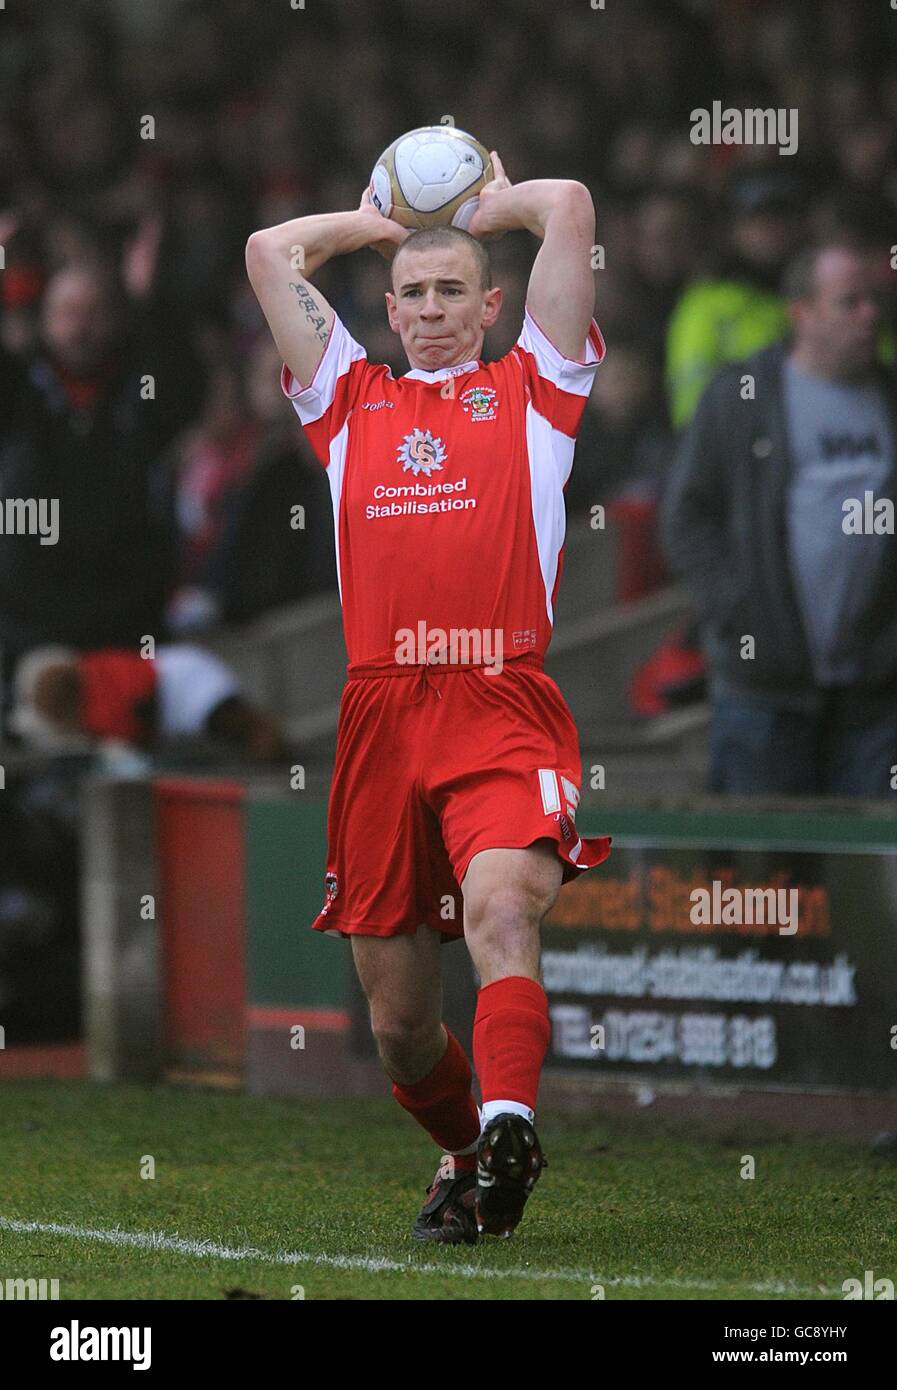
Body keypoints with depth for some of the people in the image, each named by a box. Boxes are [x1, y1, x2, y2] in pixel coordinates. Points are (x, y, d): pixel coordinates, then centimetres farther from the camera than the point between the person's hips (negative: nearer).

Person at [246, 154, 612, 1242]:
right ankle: (465, 1161, 28)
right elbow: (269, 252, 24)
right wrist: (383, 221, 33)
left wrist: (486, 207, 26)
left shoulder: (530, 388, 14)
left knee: (501, 905, -30)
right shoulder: (351, 400, 22)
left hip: (503, 711, -3)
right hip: (380, 716, 3)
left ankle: (508, 1127, -45)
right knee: (397, 1019, 5)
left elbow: (569, 208, 9)